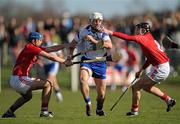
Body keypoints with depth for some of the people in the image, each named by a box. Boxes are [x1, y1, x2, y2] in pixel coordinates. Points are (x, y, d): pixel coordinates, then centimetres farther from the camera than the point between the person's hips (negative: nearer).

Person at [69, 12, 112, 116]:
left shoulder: (103, 32, -4)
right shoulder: (83, 31, -4)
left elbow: (110, 45, -22)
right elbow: (73, 43, 8)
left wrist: (94, 41, -29)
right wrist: (70, 55, -6)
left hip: (100, 62, 1)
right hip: (87, 60, -1)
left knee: (101, 91, 6)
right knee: (83, 79, -32)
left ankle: (99, 109, 35)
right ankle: (88, 103, -14)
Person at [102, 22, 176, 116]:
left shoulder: (144, 38, -14)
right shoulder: (149, 39, 15)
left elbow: (128, 38, -27)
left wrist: (111, 33, -27)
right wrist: (141, 70, 22)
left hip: (160, 69, -10)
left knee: (136, 87, -4)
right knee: (146, 87, 29)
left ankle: (134, 110, 7)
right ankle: (169, 100, 31)